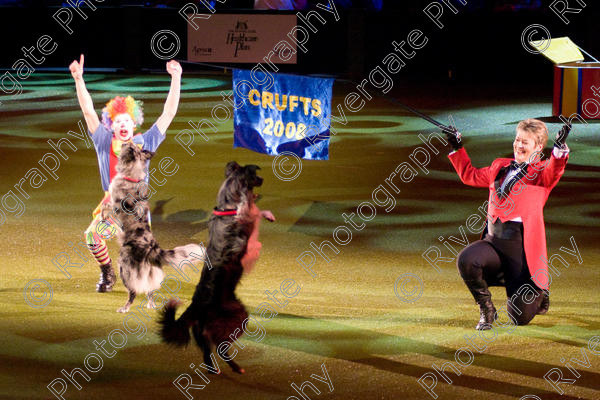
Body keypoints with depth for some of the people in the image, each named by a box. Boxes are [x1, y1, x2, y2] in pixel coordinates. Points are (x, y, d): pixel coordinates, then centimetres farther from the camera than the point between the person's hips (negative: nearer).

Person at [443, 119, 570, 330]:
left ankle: (538, 294, 33)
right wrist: (457, 148, 26)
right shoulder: (500, 166, 18)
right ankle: (486, 309, -3)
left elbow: (552, 173, -23)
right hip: (493, 241, 5)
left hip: (522, 247, -5)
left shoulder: (541, 171, 1)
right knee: (466, 260, -30)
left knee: (520, 318, -7)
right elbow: (470, 175, 32)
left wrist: (559, 149, -42)